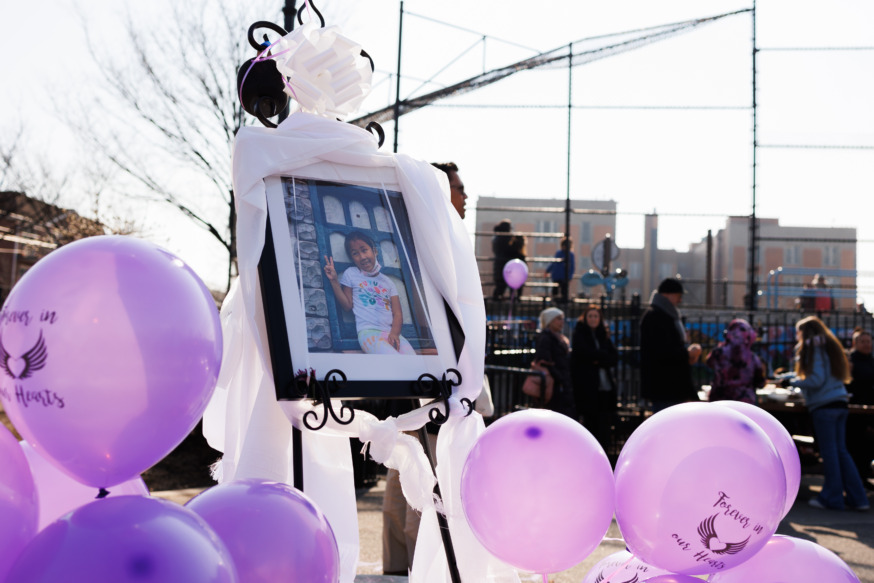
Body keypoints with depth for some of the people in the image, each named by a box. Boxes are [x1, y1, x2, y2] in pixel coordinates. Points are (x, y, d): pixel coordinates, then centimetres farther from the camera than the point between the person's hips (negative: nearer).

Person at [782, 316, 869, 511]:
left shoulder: (813, 347, -7)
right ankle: (858, 498, 10)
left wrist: (792, 382, -2)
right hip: (840, 403, 8)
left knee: (829, 452, -2)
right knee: (841, 451, 11)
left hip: (824, 405, -8)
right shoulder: (830, 346, 19)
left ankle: (832, 498, 4)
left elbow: (816, 380, -14)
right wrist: (788, 377, 32)